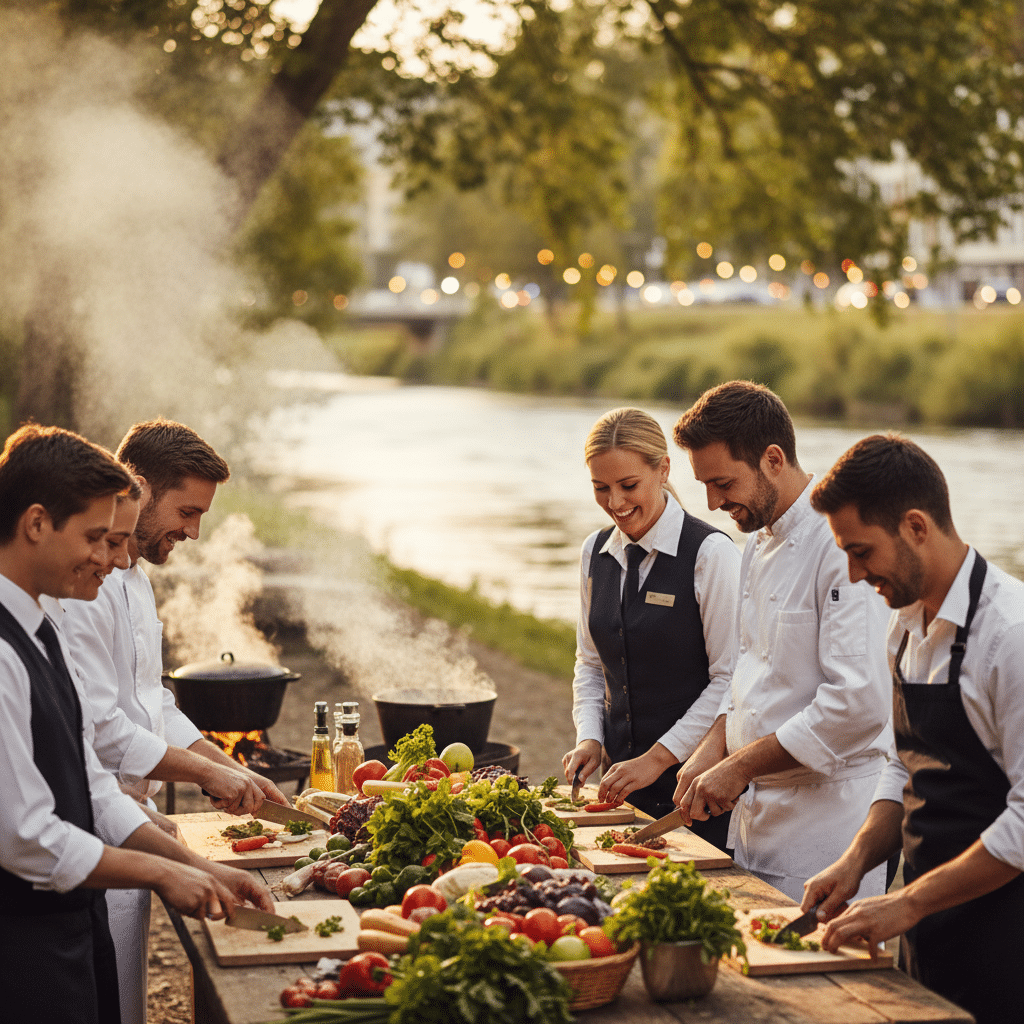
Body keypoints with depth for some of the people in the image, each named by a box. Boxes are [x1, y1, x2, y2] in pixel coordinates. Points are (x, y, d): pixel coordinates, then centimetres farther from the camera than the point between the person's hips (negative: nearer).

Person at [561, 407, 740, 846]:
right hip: (624, 777, 5)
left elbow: (731, 679, -14)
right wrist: (589, 737, 1)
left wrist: (658, 758, -16)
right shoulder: (595, 552, 8)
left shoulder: (711, 553, -12)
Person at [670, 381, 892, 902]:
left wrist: (740, 766, -18)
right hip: (756, 811, 9)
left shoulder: (845, 546, -19)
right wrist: (715, 748, 3)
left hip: (828, 816, -8)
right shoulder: (760, 542, 11)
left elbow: (858, 705, -25)